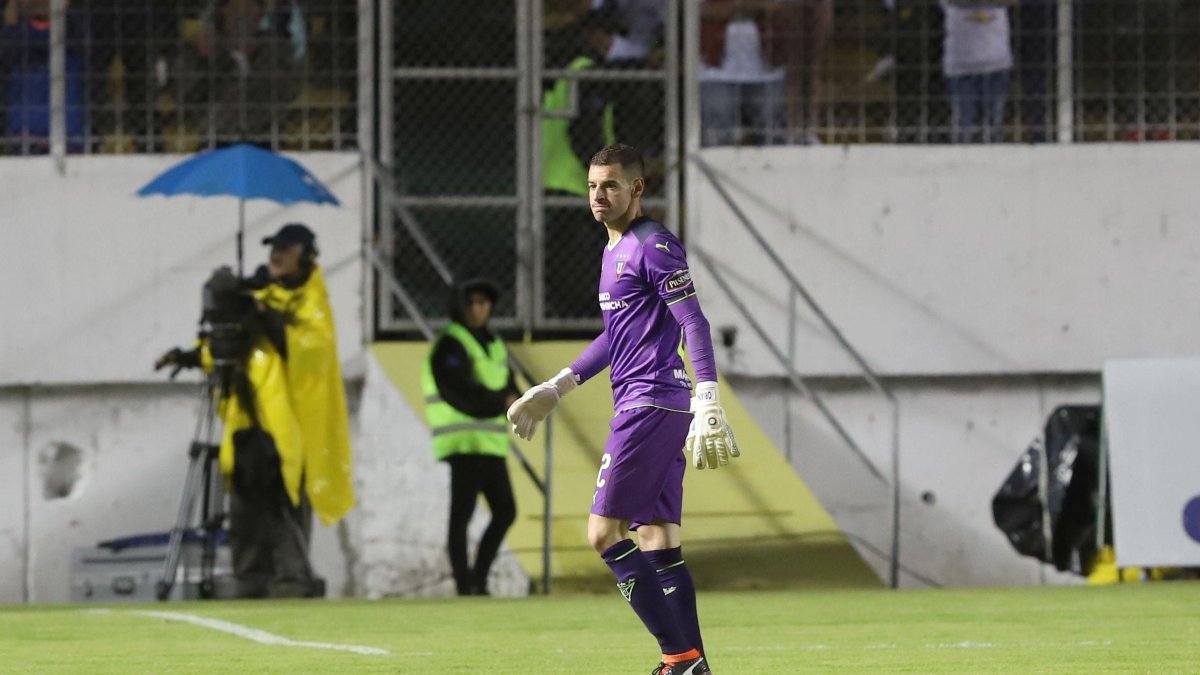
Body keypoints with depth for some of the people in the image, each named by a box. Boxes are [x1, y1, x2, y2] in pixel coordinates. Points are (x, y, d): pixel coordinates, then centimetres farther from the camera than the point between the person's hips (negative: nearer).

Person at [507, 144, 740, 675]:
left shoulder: (654, 246, -10)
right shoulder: (613, 251, 20)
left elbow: (695, 324, -16)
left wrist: (707, 404, -25)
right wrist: (554, 389, 30)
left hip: (650, 404, -10)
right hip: (649, 407, 10)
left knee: (604, 532, -11)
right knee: (658, 540, 7)